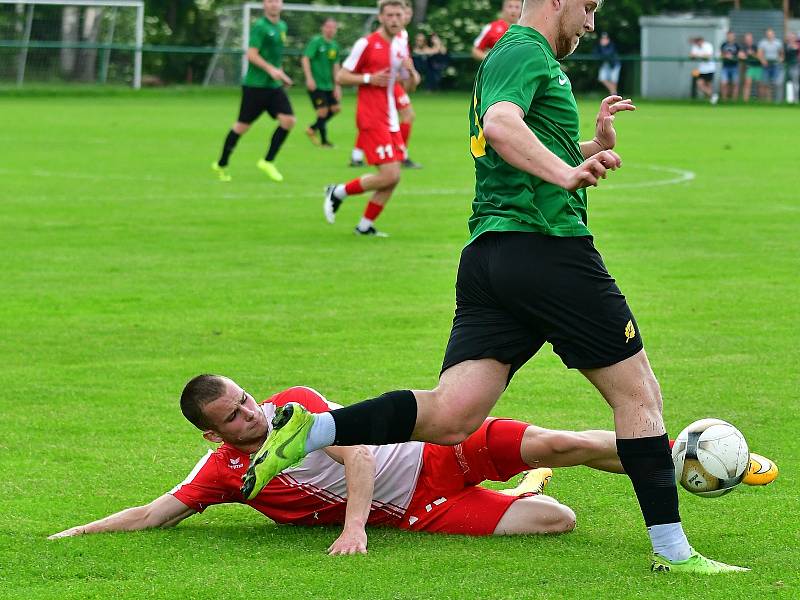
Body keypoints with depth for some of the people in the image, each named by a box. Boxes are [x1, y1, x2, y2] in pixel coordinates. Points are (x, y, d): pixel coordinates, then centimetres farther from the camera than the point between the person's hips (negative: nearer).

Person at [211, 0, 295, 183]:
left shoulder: (282, 27, 13)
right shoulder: (259, 27, -12)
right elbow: (251, 55, -18)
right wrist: (271, 69, -24)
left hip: (274, 86, 7)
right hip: (255, 85, -7)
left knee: (288, 120, -8)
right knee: (243, 125, 0)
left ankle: (268, 162, 4)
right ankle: (221, 165, 16)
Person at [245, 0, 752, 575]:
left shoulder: (513, 54, 27)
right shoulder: (527, 52, -5)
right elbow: (500, 125, -26)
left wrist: (592, 147, 25)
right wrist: (567, 171, -37)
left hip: (487, 252, 9)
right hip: (549, 248, -9)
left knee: (450, 417, -4)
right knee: (638, 393, 3)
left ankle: (309, 431, -17)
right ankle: (671, 550, 5)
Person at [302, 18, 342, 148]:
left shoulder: (335, 46, 10)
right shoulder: (316, 41, -9)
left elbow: (335, 66, 14)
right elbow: (305, 59, -16)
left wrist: (337, 86, 9)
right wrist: (309, 78, -25)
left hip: (328, 85, 7)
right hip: (316, 84, -7)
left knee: (336, 108, 5)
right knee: (323, 111, -9)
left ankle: (313, 129, 21)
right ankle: (324, 140, 5)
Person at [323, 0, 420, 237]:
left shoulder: (401, 44, 12)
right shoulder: (366, 44, -9)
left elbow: (411, 84, 20)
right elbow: (341, 77, -6)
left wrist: (411, 71, -2)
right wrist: (369, 79, -19)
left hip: (391, 120, 7)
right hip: (372, 119, -7)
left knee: (392, 178, 3)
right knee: (389, 176, -15)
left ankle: (365, 226, 15)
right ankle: (338, 192, 4)